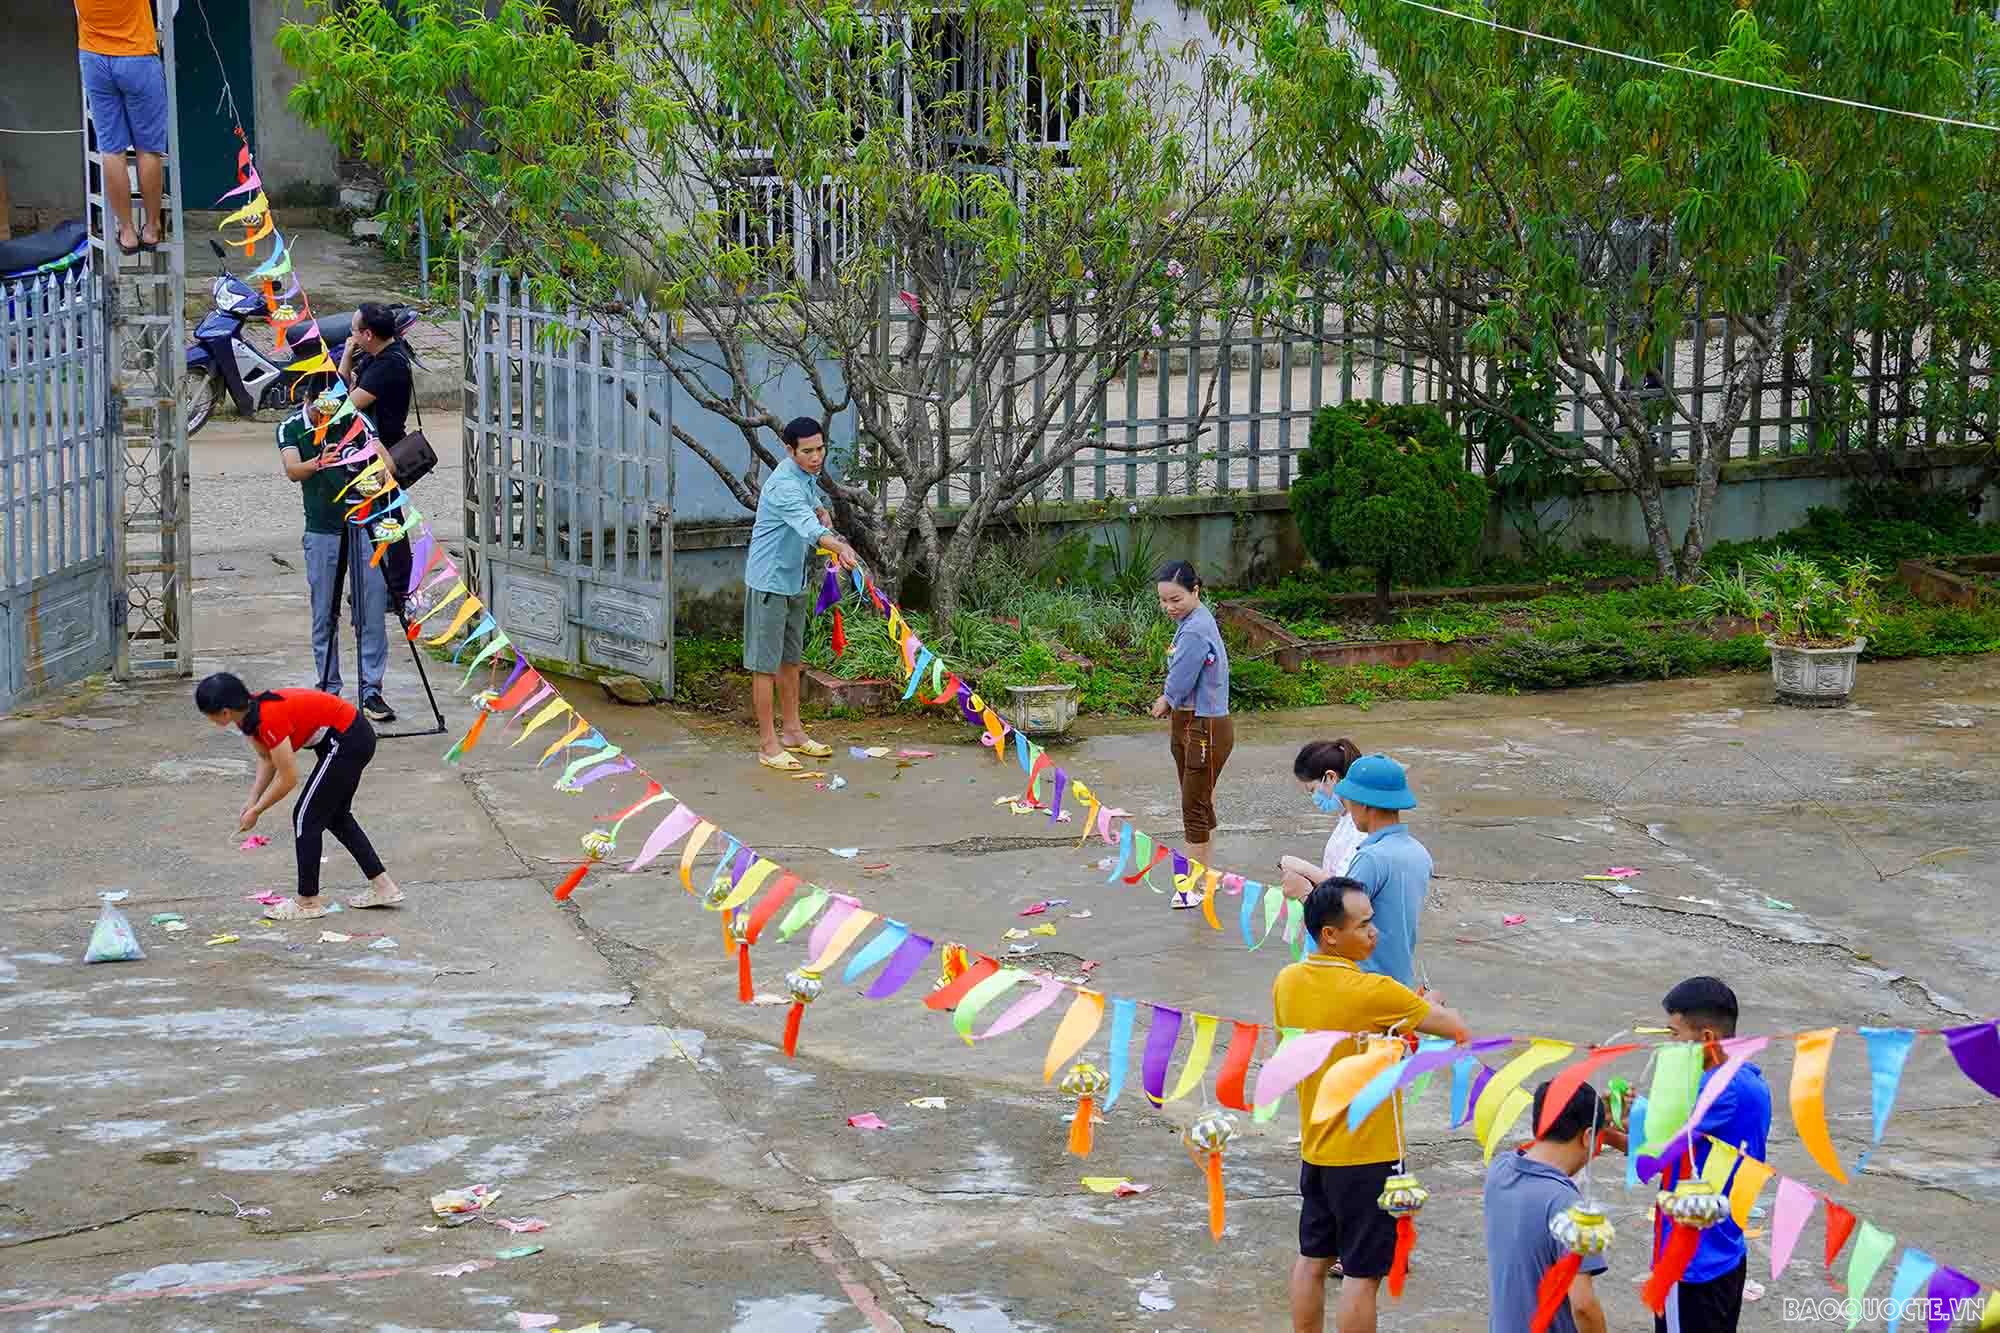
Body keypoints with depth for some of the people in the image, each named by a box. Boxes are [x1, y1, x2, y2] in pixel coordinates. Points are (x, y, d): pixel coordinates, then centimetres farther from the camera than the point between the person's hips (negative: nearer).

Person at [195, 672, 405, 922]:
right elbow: (266, 759, 9)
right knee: (336, 815, 20)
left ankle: (308, 901, 10)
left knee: (306, 817, -1)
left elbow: (288, 779, -20)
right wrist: (252, 802, -1)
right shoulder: (248, 712, -2)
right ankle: (383, 888, 25)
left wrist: (256, 811, -9)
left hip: (347, 741, -10)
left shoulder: (269, 719, -28)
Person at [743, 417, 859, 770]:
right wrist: (840, 546, -62)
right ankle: (769, 745, 0)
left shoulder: (809, 474, 3)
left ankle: (793, 731, 29)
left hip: (796, 581, 9)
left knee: (791, 659, 18)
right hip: (769, 582, -9)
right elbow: (807, 525, -45)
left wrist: (821, 512, 1)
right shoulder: (784, 485, -27)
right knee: (765, 663, -3)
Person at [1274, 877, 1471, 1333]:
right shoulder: (1373, 992, -23)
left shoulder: (1286, 982, -2)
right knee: (1362, 1273, 1)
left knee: (1312, 1259, 16)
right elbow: (1459, 1030, -14)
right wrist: (1423, 1006, 7)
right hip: (1367, 1156, -7)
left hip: (1315, 1150, 8)